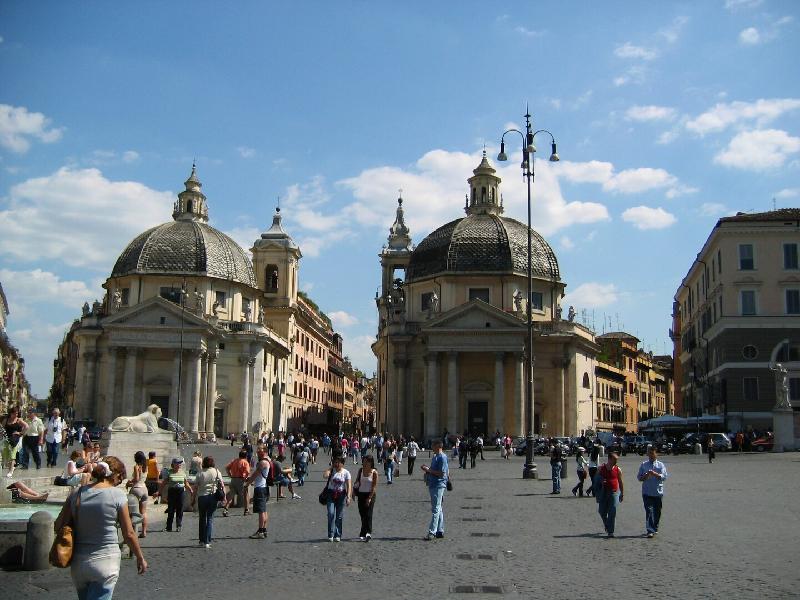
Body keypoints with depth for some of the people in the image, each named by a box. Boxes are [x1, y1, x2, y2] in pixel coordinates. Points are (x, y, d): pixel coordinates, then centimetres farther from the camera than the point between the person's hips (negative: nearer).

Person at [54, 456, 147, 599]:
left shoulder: (77, 493, 1)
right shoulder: (117, 495, -10)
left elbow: (58, 526, 1)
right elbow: (129, 533, -6)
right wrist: (140, 557, 7)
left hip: (78, 564, 5)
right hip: (105, 563, -5)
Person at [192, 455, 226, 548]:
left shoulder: (200, 473, -1)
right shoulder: (216, 472, 1)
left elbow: (195, 487, -1)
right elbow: (222, 485, -1)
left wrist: (193, 499, 7)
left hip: (202, 496, 0)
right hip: (213, 496, 0)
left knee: (202, 519, 14)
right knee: (210, 518, 5)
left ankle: (202, 540, 19)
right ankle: (207, 542, -1)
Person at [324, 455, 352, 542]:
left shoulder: (346, 472, -1)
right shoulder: (332, 470, 1)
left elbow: (349, 486, -6)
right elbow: (326, 475, -22)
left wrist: (348, 497, -16)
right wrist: (331, 467, -13)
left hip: (341, 495, 0)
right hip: (331, 494, 0)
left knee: (339, 516, 3)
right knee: (331, 514, -12)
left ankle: (338, 535, 12)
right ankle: (331, 535, -5)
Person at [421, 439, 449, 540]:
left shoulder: (442, 457, -15)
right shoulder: (435, 457, 16)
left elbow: (442, 473, -20)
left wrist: (429, 470, -17)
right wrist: (427, 468, 9)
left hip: (438, 485, -10)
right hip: (433, 485, 10)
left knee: (436, 509, -10)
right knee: (439, 509, 13)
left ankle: (432, 532, -11)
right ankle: (440, 531, 19)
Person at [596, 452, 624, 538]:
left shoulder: (618, 470, 2)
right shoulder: (601, 468, 2)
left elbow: (621, 482, 10)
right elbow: (596, 480, 10)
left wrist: (622, 494, 9)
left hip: (614, 492, -1)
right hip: (603, 493, 1)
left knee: (612, 512, -8)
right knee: (602, 512, 6)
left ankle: (610, 532, -3)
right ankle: (607, 525, 34)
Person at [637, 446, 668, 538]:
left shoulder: (661, 465, 5)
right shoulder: (644, 465, 8)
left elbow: (664, 476, -8)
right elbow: (639, 477, 6)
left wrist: (655, 474, -23)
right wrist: (645, 476, -14)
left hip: (658, 492, 1)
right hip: (647, 492, -1)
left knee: (657, 511, 10)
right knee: (649, 511, -11)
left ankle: (655, 528, 28)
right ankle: (650, 531, -13)